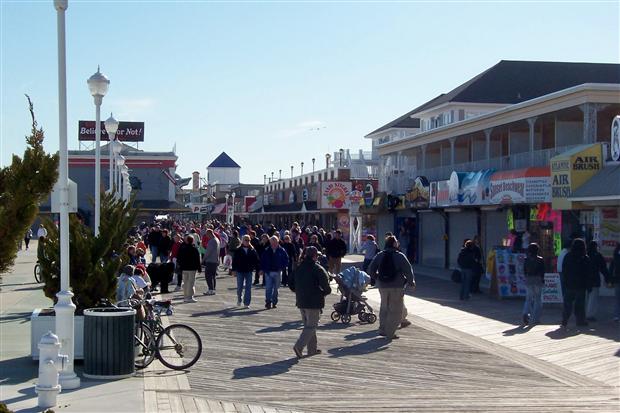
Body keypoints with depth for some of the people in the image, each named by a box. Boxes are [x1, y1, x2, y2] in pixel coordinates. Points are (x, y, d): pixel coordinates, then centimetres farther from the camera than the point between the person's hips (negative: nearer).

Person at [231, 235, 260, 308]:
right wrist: (234, 270, -4)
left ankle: (246, 303, 7)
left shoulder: (252, 250, 4)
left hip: (249, 272, 1)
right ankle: (239, 300, 30)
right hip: (240, 271, -1)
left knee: (248, 288, 0)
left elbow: (256, 260, 5)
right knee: (240, 287, 4)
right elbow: (234, 260, 1)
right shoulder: (238, 250, 0)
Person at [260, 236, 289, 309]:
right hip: (268, 272, 0)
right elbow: (262, 261, 7)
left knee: (276, 288, 9)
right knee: (268, 288, -8)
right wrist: (263, 269, -2)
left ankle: (274, 302, 18)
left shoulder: (282, 251, 0)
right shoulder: (266, 251, 2)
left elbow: (286, 260, 5)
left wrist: (282, 267, -7)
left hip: (278, 272, 0)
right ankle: (268, 302, -6)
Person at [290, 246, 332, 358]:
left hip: (301, 302, 7)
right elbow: (326, 288, -17)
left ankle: (312, 349, 23)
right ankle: (299, 346, -15)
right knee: (311, 326, -2)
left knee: (308, 325, 18)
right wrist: (325, 292, 4)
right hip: (314, 302, -7)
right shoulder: (318, 269, -13)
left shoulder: (299, 268, 7)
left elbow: (291, 284, 12)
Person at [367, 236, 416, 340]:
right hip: (397, 286, -4)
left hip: (382, 286, 4)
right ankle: (390, 333, 2)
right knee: (395, 310, 4)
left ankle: (382, 330, 18)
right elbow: (408, 270, -10)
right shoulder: (400, 256, -8)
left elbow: (371, 270, 5)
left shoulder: (379, 256, 4)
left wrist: (377, 278, 19)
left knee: (384, 308, 18)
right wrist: (411, 282, 3)